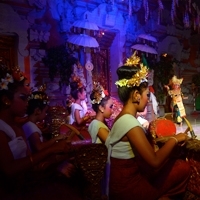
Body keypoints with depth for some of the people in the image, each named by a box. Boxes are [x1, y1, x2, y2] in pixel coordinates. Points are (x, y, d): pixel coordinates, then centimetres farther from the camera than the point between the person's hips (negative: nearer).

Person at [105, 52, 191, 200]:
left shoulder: (123, 117, 4)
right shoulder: (130, 122, -24)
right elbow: (155, 162, -22)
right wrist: (174, 139, -11)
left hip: (125, 179, 8)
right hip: (127, 188, -8)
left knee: (170, 160, 9)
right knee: (183, 168, -2)